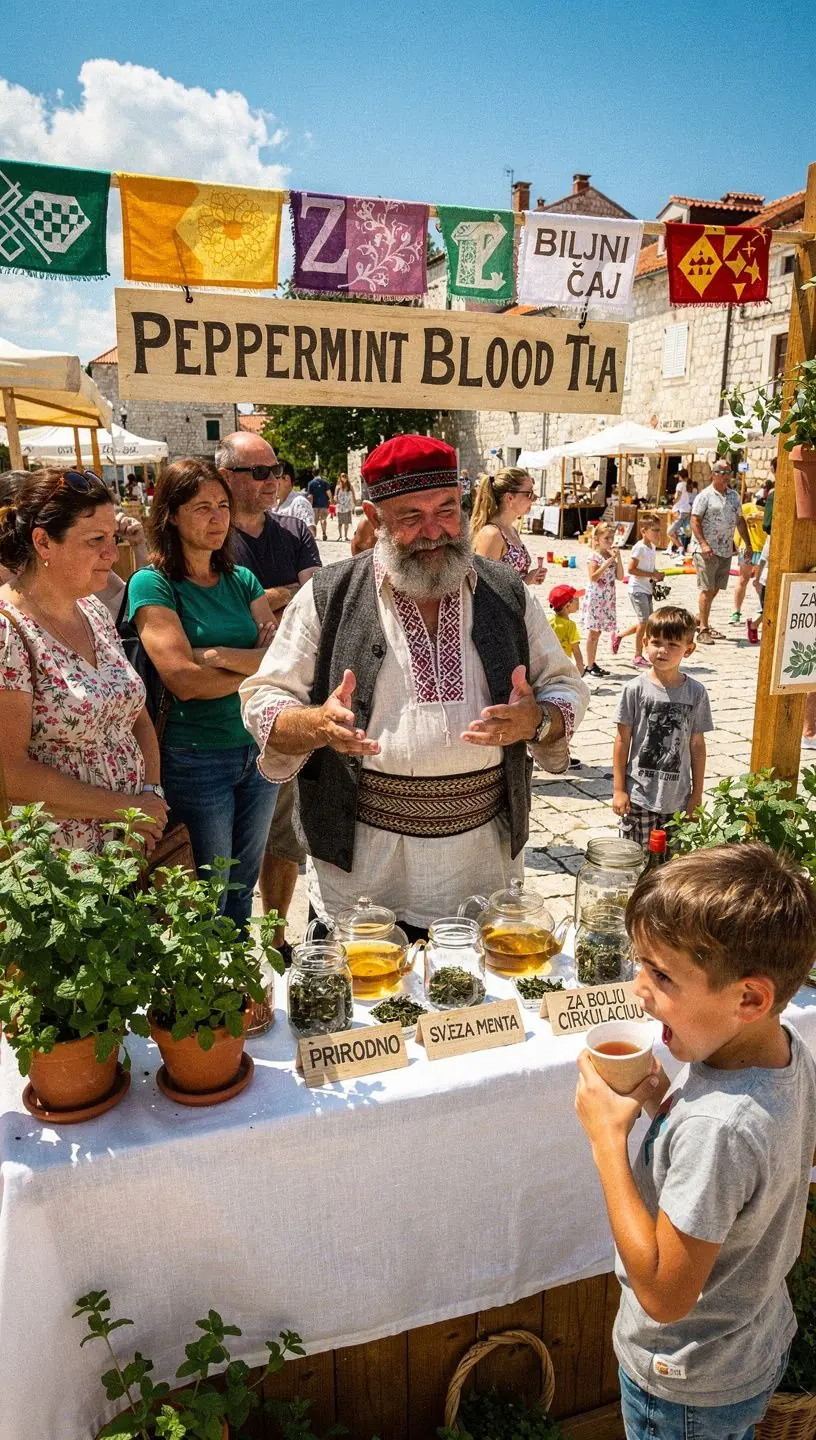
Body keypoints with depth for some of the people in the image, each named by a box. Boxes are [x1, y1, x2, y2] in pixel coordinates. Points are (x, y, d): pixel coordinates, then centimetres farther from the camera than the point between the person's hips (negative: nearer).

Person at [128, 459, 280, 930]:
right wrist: (258, 667, -8)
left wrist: (223, 655, -18)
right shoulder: (152, 585, -9)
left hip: (259, 751, 5)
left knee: (243, 892, 20)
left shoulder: (242, 580, 7)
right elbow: (184, 679, -18)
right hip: (196, 761, -5)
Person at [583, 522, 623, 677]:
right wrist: (609, 561, -22)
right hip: (595, 598, -7)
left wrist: (618, 558, -5)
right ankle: (589, 666, 3)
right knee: (593, 632, -2)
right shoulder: (594, 555, -10)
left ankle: (593, 663, 18)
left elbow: (620, 577, 5)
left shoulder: (611, 555, 11)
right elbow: (593, 577, -22)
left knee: (597, 632, 12)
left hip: (607, 599, 7)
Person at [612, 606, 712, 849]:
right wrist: (618, 789, -2)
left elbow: (697, 745, 5)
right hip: (638, 795, -1)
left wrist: (697, 792, 7)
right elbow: (623, 741, -1)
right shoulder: (636, 689, -6)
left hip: (678, 799, 2)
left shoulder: (695, 692, -1)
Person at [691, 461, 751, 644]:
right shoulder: (705, 496, -6)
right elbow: (694, 521, -12)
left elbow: (740, 520, 21)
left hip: (725, 550, 6)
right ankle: (703, 630, -2)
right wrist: (703, 544, -22)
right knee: (707, 590, -7)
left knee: (714, 590, 9)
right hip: (706, 550, -6)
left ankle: (701, 621, 21)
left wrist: (748, 544, 15)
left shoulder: (734, 496, 14)